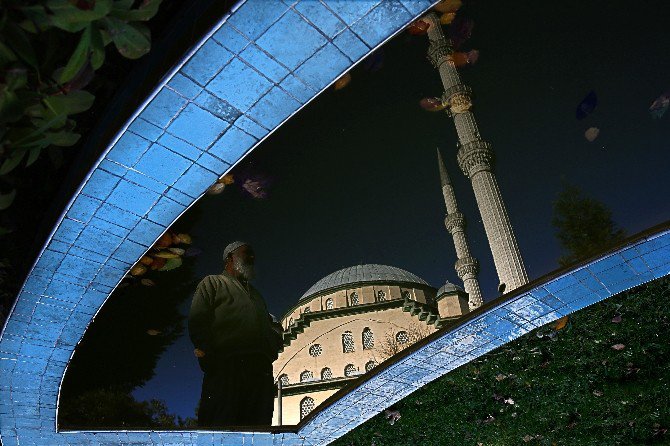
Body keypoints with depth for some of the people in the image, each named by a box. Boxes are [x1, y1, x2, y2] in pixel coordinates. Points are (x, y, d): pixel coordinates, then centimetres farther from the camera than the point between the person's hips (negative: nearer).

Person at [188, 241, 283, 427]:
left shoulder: (255, 294, 37)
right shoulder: (213, 282, 19)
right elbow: (197, 321, 2)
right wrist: (211, 356, -12)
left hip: (261, 371, 5)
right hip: (225, 368, -5)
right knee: (219, 423, -14)